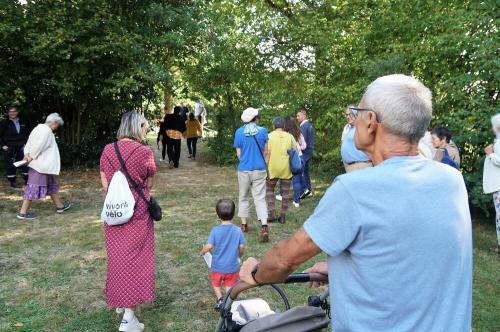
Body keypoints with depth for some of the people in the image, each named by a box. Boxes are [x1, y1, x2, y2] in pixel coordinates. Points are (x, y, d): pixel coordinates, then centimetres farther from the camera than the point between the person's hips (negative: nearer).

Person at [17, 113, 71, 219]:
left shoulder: (39, 128, 14)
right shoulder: (47, 131, -16)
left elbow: (28, 144, 11)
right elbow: (39, 146, -23)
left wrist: (27, 154, -1)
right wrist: (31, 156, -14)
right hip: (41, 165, -10)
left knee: (51, 184, 18)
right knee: (34, 186, -6)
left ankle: (59, 206, 29)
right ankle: (23, 212, -1)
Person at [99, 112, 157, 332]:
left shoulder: (107, 150, -1)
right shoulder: (144, 152, -13)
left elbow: (105, 184, 2)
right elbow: (148, 185, -3)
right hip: (137, 213, -4)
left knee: (117, 256, 20)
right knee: (135, 258, 4)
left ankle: (119, 300, 37)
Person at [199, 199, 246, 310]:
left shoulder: (215, 230, -17)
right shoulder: (238, 231, -12)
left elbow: (209, 246, -19)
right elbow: (242, 247, -8)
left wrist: (202, 252, 2)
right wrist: (239, 254, 13)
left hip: (217, 266, -1)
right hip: (232, 266, 1)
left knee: (216, 283, 22)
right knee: (229, 285, 17)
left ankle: (220, 299, 5)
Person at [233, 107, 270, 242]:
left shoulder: (239, 132, -3)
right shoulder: (262, 131, -4)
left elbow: (239, 154, 1)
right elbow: (266, 152, 0)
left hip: (243, 169, 1)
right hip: (259, 169, 0)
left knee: (243, 197, 17)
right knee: (260, 198, 0)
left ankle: (244, 225, 24)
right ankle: (264, 226, -14)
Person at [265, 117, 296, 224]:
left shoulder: (270, 136, -4)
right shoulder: (290, 136, 4)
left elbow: (267, 154, -9)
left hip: (273, 168, -2)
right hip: (286, 169, 2)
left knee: (269, 189, 16)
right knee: (285, 192, 11)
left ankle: (271, 213, 6)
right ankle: (283, 216, 14)